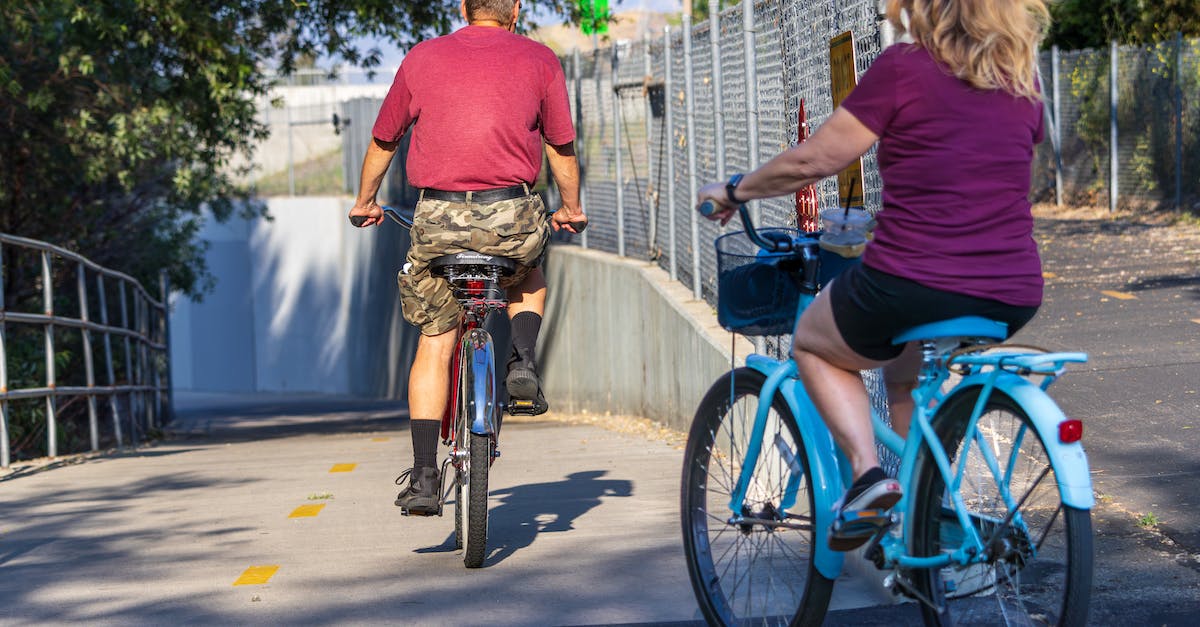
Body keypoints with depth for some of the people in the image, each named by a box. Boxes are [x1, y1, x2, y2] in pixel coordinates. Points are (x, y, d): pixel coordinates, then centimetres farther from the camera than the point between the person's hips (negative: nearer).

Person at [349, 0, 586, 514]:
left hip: (438, 217, 1)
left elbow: (383, 141, 20)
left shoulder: (422, 57, 12)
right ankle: (524, 361, 8)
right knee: (529, 278, 34)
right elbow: (561, 148, 15)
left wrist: (365, 202, 36)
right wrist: (570, 210, 31)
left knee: (434, 345, 10)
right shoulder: (538, 60, 9)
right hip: (511, 217, 0)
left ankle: (423, 476, 4)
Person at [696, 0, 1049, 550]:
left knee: (811, 343, 25)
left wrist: (733, 191, 13)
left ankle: (867, 471, 2)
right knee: (905, 367, 36)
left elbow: (814, 160, -4)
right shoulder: (1022, 78, 10)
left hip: (911, 286, -6)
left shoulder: (902, 68, -7)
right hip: (1014, 300, 6)